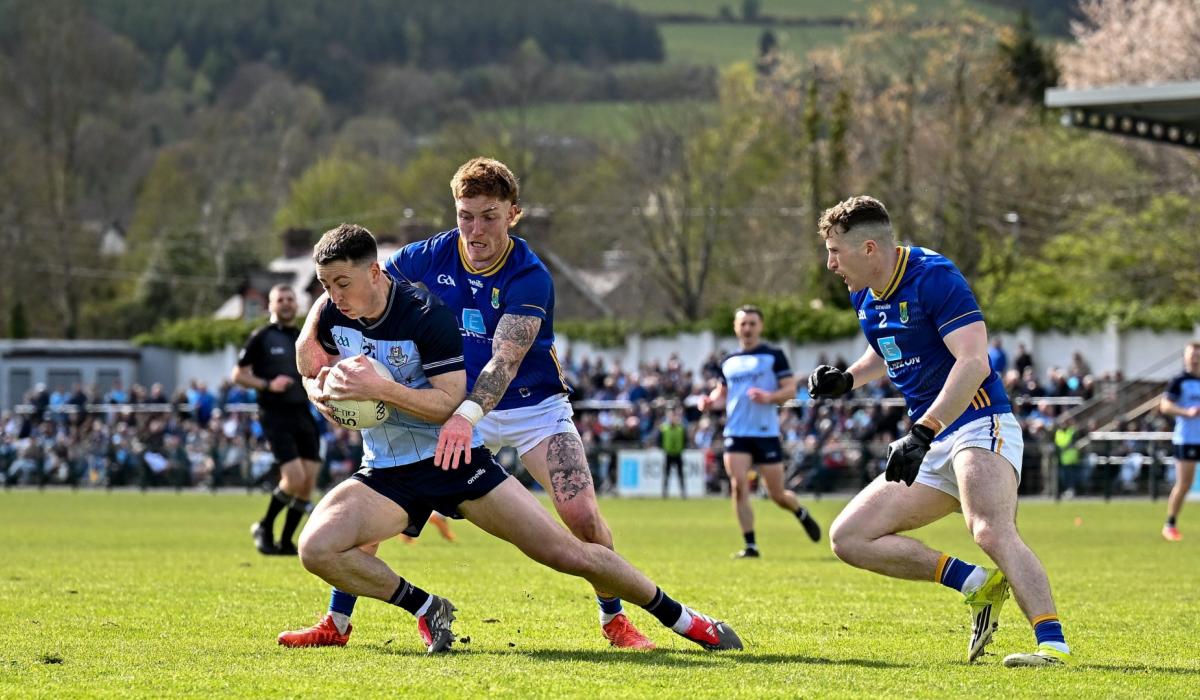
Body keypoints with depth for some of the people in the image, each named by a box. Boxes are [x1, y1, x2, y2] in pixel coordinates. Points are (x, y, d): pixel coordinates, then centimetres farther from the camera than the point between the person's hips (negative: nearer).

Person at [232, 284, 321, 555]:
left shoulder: (304, 338, 15)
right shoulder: (261, 338, -2)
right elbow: (237, 375, -3)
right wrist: (268, 385, -17)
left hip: (303, 414, 6)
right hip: (275, 414, -6)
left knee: (309, 480, -1)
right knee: (295, 478, -17)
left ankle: (286, 542, 11)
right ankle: (264, 528, 6)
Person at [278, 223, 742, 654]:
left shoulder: (426, 315, -19)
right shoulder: (329, 315, -5)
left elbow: (451, 403, -22)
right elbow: (313, 374, 14)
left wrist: (380, 388, -32)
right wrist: (321, 391, -9)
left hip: (455, 461, -5)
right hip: (386, 475, 5)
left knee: (567, 553, -7)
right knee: (316, 548, -21)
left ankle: (679, 618, 10)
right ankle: (425, 608, -1)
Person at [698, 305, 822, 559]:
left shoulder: (774, 356, 0)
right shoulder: (728, 362, 12)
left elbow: (790, 389, -5)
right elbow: (722, 393, 23)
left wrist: (769, 397, -24)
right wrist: (711, 401, 0)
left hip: (767, 433, -3)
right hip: (736, 433, 3)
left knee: (777, 495, 3)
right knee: (738, 486, -15)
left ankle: (802, 513, 38)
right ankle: (750, 546, -9)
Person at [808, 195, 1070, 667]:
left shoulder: (933, 277, -14)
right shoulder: (864, 297, 12)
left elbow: (974, 362, -25)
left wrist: (921, 433, -32)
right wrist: (847, 379, 13)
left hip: (978, 426, -10)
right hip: (933, 448, 10)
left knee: (991, 531, -35)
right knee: (849, 538, 2)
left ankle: (1053, 645, -43)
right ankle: (977, 584, -2)